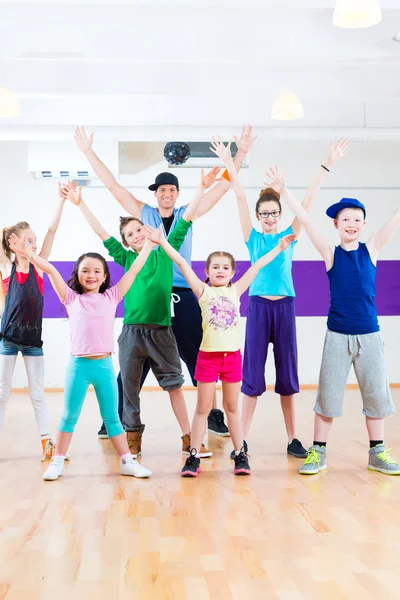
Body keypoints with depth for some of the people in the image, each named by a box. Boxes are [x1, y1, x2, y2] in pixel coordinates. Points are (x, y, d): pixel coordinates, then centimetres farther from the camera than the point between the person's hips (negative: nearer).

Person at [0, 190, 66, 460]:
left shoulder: (39, 264, 1)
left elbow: (52, 230, -4)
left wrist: (62, 200, -8)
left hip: (33, 338, 2)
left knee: (38, 393, 8)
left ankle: (47, 442, 10)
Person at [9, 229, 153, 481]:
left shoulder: (111, 297, 5)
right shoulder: (72, 298, 3)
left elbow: (134, 270, 6)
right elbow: (51, 270, -5)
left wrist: (149, 245, 7)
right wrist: (29, 254, -14)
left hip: (105, 365, 1)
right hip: (79, 365, -1)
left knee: (112, 417, 11)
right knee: (69, 416, 9)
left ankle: (127, 461, 18)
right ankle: (58, 462, 20)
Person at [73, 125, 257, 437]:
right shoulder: (144, 213, 5)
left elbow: (224, 185, 3)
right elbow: (112, 184, 5)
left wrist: (241, 153, -4)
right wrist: (89, 152, 2)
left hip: (183, 297, 0)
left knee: (198, 359, 8)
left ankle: (214, 414, 19)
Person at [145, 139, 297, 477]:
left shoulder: (235, 291, 4)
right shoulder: (202, 291, -2)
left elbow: (256, 267, 5)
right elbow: (183, 264, -10)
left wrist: (278, 249, 5)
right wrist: (163, 244, -16)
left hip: (233, 355, 2)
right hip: (208, 355, -2)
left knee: (232, 407, 12)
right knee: (203, 408, 5)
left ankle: (240, 454, 20)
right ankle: (194, 456, 12)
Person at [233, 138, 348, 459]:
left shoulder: (290, 236, 7)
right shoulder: (253, 238, 5)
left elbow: (308, 201, 1)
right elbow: (241, 200, -2)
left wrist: (327, 165, -4)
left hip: (285, 306, 1)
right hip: (259, 306, -1)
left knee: (288, 373, 7)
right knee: (252, 374, 1)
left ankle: (293, 438, 16)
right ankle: (242, 440, 9)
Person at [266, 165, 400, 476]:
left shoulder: (372, 248, 3)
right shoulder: (331, 253, 0)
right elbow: (306, 220, -8)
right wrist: (283, 190, -16)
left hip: (369, 334, 2)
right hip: (337, 335, -1)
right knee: (328, 393, 4)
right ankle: (318, 452, 15)